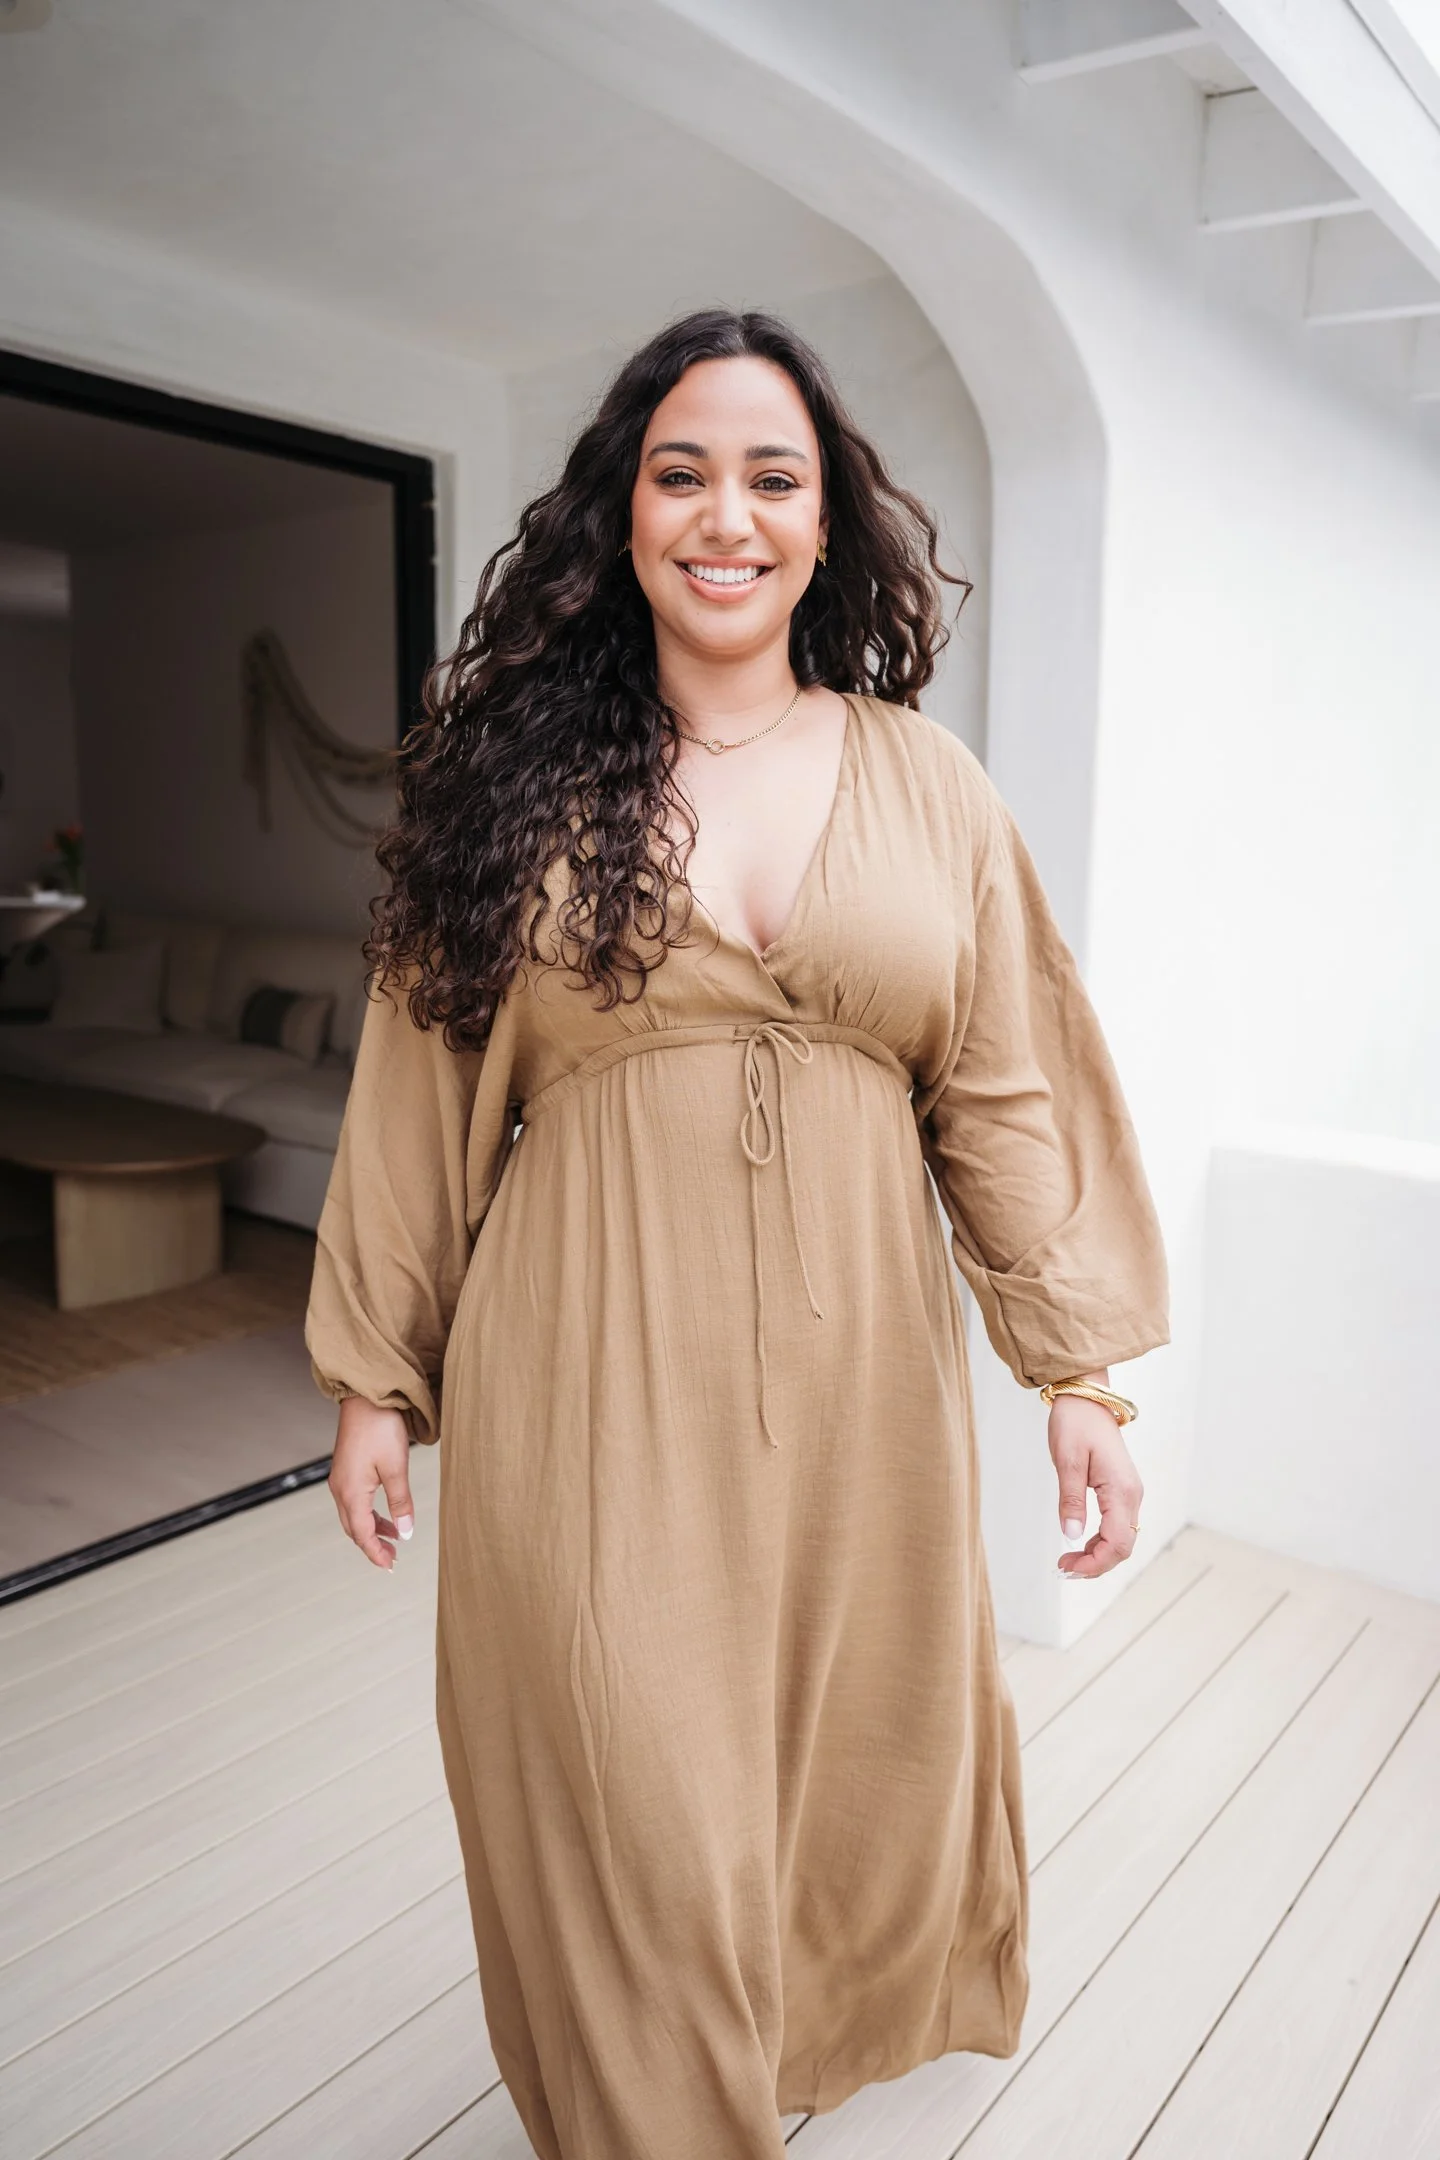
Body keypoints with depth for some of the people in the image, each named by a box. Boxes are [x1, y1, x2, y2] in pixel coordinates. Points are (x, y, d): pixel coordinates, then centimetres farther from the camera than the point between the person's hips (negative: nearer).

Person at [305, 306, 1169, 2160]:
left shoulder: (924, 780, 4)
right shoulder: (521, 776, 0)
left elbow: (1006, 1097, 4)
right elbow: (420, 1093, 2)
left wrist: (1086, 1372, 1)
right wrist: (375, 1378, 3)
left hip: (853, 1373, 3)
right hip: (593, 1381, -2)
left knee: (848, 1758, 19)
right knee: (628, 1817, 8)